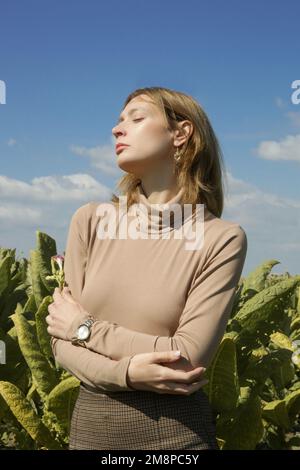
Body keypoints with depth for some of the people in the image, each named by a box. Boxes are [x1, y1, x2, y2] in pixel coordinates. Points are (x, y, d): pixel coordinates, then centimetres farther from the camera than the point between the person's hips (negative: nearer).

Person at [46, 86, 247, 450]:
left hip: (175, 431, -3)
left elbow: (189, 359, -17)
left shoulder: (222, 238, -11)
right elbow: (62, 342, -3)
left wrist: (84, 327, -11)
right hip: (91, 427, 3)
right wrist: (127, 373, -20)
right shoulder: (90, 220, -1)